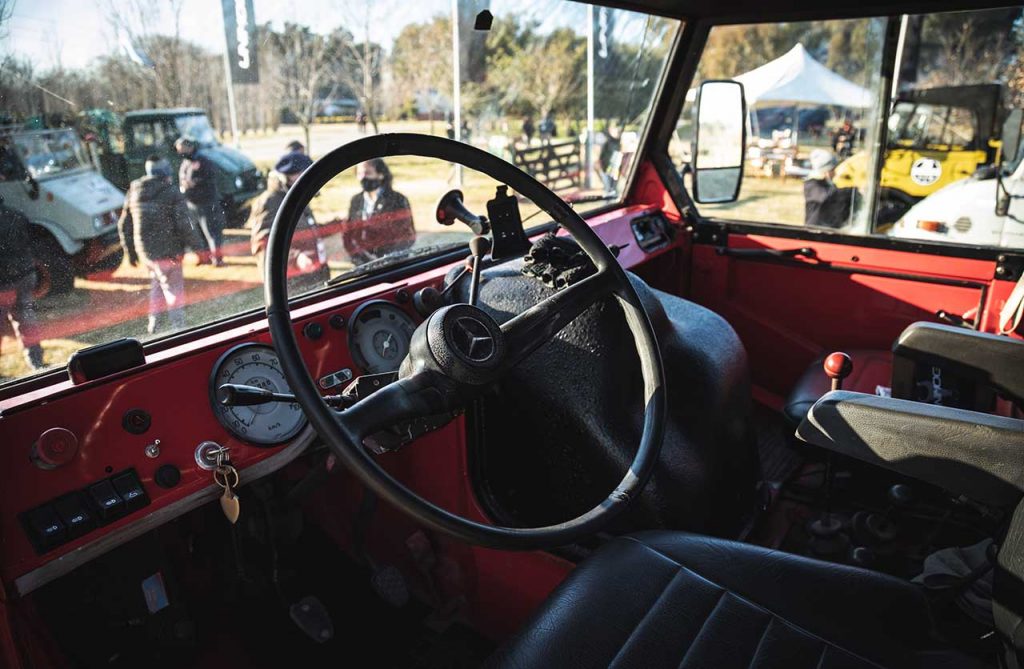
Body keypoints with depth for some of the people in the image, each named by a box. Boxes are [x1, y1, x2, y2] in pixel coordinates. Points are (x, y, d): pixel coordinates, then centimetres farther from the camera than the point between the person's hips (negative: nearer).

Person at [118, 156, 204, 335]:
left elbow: (124, 225, 14)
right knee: (174, 287, 6)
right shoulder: (171, 193, -11)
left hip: (146, 251, 5)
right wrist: (197, 244, -7)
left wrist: (130, 252, 22)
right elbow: (185, 223, -17)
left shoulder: (133, 194, 8)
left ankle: (154, 323, 25)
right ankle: (177, 325, 6)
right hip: (169, 251, -5)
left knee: (157, 284, 23)